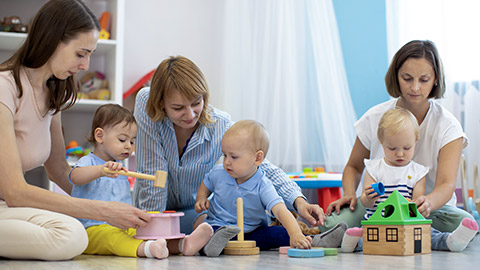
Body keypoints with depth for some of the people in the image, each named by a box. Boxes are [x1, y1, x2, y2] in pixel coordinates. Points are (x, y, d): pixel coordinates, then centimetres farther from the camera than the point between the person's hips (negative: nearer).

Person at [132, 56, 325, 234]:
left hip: (199, 211, 0)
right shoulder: (145, 103, -25)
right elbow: (152, 174, -23)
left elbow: (262, 168, -14)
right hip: (156, 209, 0)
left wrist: (298, 201, -30)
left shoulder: (220, 126, -21)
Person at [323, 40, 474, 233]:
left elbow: (446, 184, -21)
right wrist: (349, 194, -9)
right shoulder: (374, 118, -2)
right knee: (332, 223, -31)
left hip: (432, 210, -1)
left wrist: (428, 203, -45)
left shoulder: (448, 127, -8)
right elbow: (354, 167, 14)